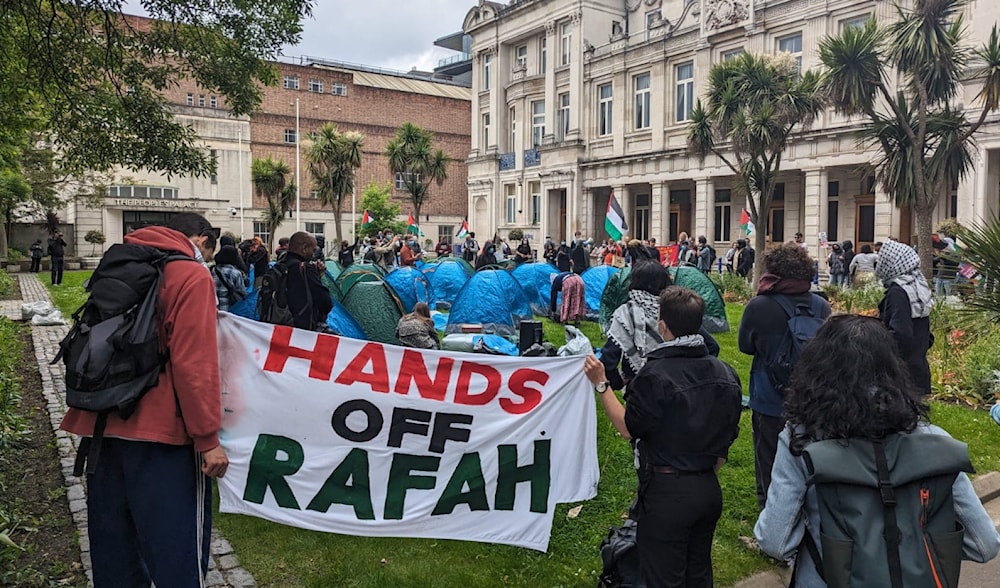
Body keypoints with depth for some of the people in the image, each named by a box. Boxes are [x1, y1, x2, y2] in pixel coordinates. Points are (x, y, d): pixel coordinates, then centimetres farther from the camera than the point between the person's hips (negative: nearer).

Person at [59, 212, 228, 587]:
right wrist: (207, 437, -16)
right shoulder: (192, 276, -10)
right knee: (176, 547, 0)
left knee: (113, 544, 20)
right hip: (159, 429, -8)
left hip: (101, 423, 8)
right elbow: (194, 362, -18)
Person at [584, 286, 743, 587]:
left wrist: (601, 385, -10)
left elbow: (629, 429, -15)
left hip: (667, 492, -6)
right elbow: (727, 438, 7)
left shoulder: (655, 374, -23)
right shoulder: (726, 374, -1)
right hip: (709, 490, 7)